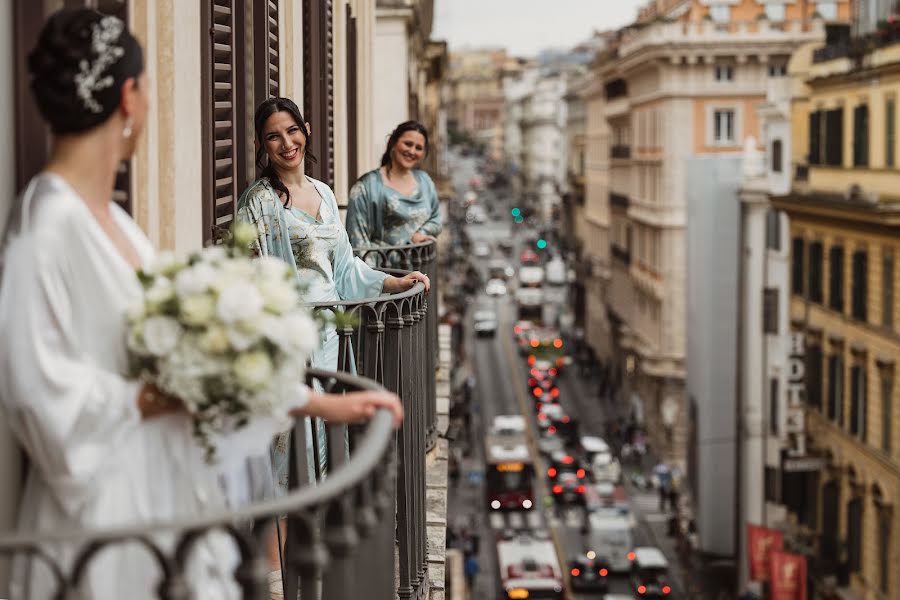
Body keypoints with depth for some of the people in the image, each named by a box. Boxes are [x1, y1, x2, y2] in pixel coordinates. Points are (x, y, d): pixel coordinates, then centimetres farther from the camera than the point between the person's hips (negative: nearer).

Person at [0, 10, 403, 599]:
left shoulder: (112, 220, 9)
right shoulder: (47, 225, -17)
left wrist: (321, 403, 14)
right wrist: (158, 400, -13)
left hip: (166, 487, 8)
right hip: (106, 502, -8)